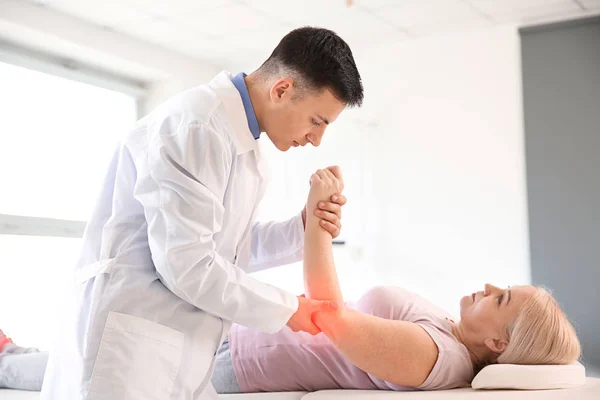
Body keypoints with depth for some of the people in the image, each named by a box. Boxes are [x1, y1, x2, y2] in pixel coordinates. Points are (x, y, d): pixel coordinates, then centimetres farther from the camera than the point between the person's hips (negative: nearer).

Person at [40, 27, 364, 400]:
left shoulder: (242, 137, 13)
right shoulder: (196, 125, -17)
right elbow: (186, 264, -21)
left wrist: (302, 228, 2)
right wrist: (286, 308, -11)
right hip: (129, 344, -9)